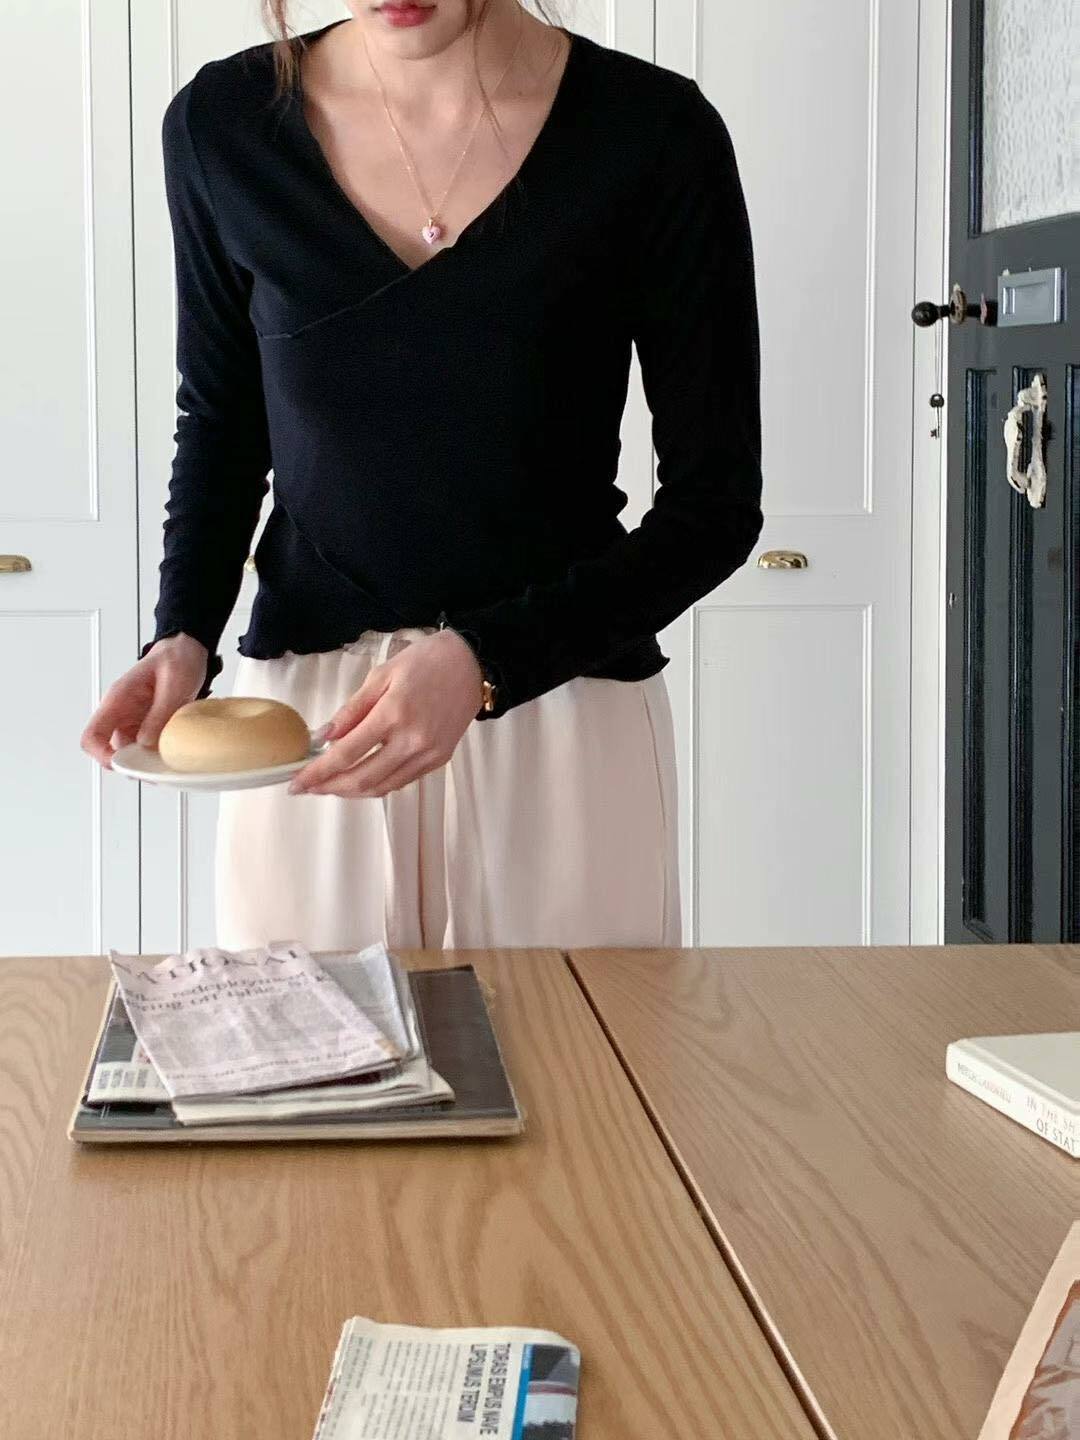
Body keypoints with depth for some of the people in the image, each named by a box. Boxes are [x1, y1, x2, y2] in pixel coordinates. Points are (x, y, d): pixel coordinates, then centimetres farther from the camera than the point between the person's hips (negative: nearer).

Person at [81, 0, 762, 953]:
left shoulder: (652, 133, -11)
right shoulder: (223, 124, -3)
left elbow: (716, 501, -7)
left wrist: (486, 661, -19)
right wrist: (184, 636, -6)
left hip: (562, 710, -1)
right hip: (300, 715, 2)